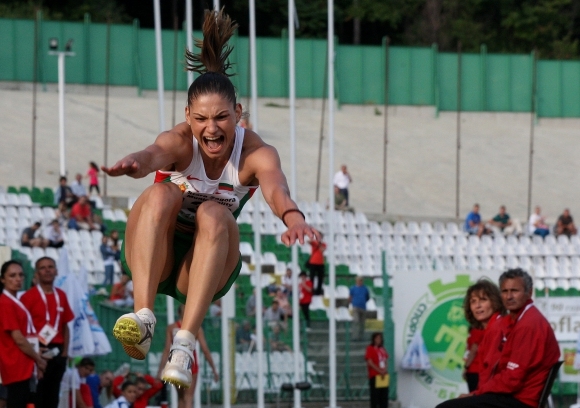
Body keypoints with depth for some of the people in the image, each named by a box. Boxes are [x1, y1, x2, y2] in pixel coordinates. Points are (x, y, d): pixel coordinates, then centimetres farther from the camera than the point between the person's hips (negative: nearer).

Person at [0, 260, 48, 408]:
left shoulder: (15, 303, 18)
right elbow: (18, 339, -15)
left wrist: (36, 359, 13)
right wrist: (38, 359, -5)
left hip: (22, 366, 10)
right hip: (16, 366, -10)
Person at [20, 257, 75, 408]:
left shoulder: (61, 296, 11)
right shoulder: (29, 296, -6)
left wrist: (65, 351, 7)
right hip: (38, 352, -6)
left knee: (53, 394, 9)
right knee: (36, 394, -6)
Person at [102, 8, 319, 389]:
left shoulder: (256, 153, -15)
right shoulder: (180, 142, -16)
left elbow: (275, 186, -39)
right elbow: (155, 155, -41)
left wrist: (292, 216, -63)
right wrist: (134, 164, -67)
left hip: (209, 268, 0)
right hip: (154, 258, 0)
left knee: (213, 214, -32)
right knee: (161, 193, -29)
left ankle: (185, 343, -41)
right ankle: (143, 317, -42)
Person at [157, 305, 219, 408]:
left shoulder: (171, 328, 1)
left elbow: (167, 350, -6)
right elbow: (205, 350, -4)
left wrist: (161, 369, -6)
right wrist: (214, 369, 2)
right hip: (190, 364, -2)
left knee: (180, 397, 18)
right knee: (188, 397, 0)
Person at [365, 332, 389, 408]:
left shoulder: (382, 349, 16)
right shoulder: (370, 349, -4)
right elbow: (370, 362, -12)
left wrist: (385, 370, -3)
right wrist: (380, 371, -15)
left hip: (384, 376, 7)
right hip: (375, 376, -7)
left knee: (384, 396, 6)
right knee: (375, 396, -8)